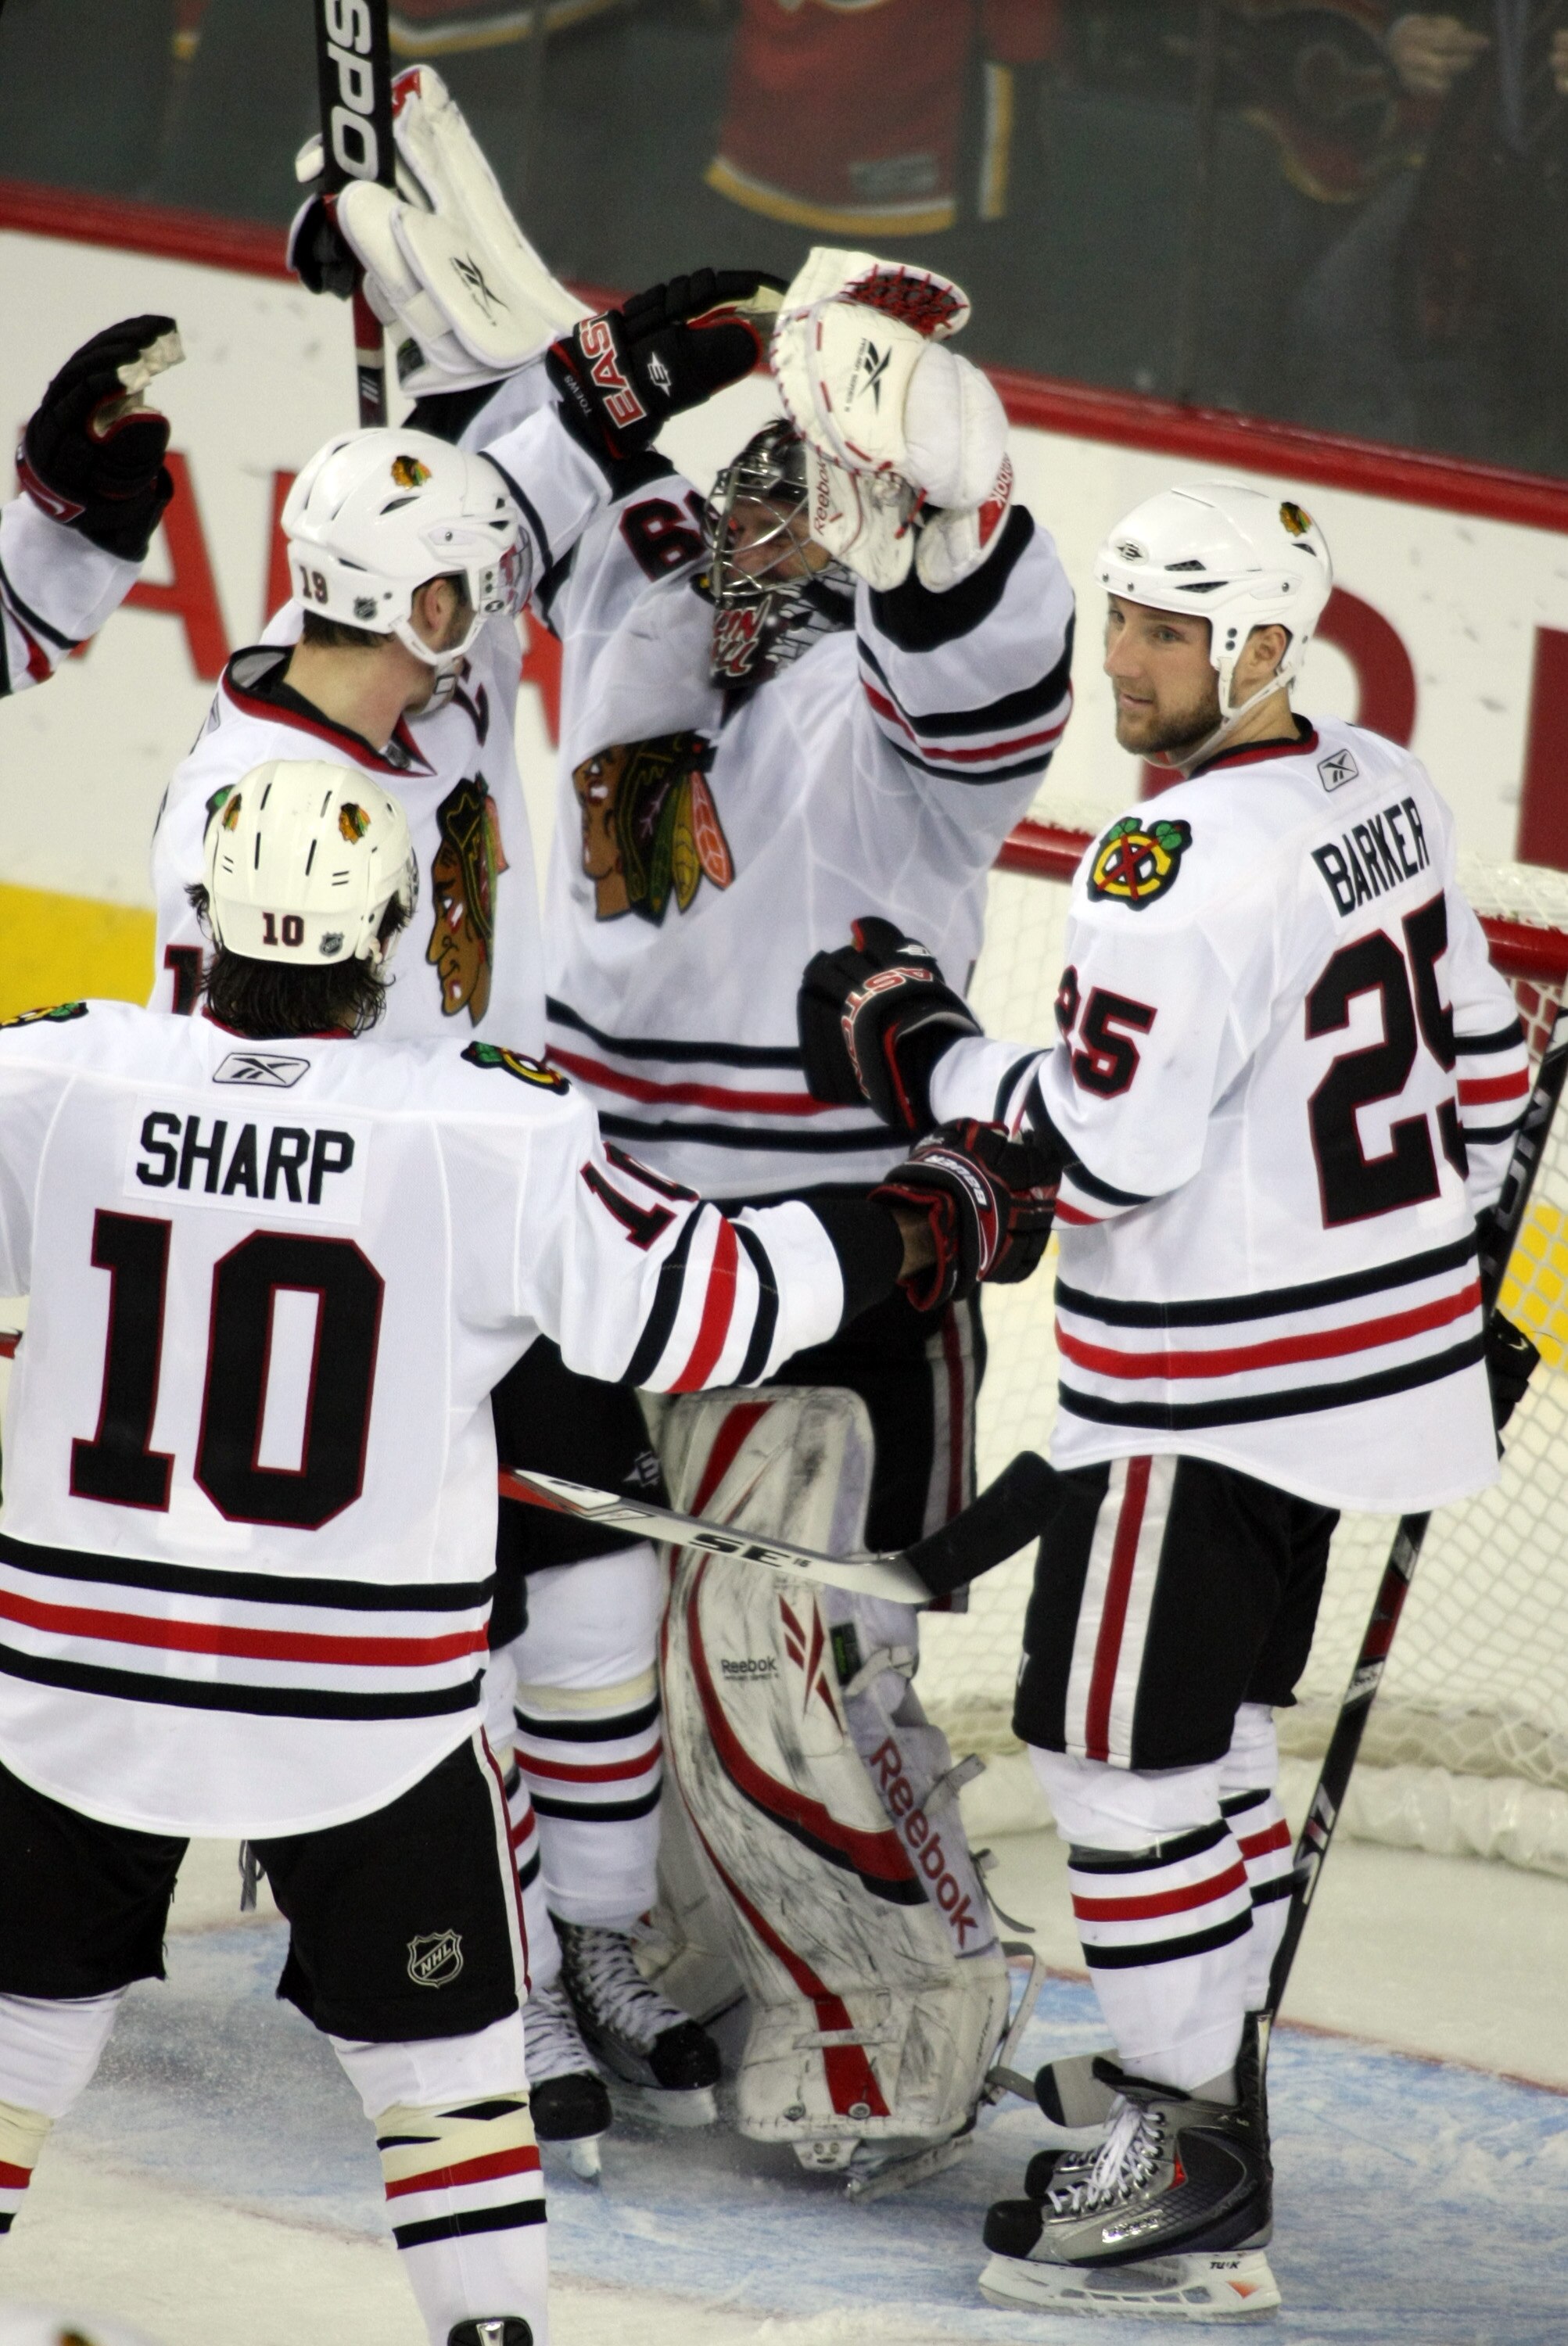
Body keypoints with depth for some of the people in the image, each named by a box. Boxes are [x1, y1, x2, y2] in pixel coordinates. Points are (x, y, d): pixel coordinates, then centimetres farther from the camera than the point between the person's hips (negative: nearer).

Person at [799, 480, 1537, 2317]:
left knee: (1121, 1745, -3)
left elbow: (1111, 1149, -25)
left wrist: (921, 1057, -11)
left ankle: (1185, 2176, 0)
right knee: (1214, 1721, 20)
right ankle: (1202, 2062, 31)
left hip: (1212, 1389, -9)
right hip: (1360, 1354, 9)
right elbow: (1477, 1051, 15)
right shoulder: (1383, 793, 6)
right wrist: (1443, 1266, 25)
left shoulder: (1180, 868, -23)